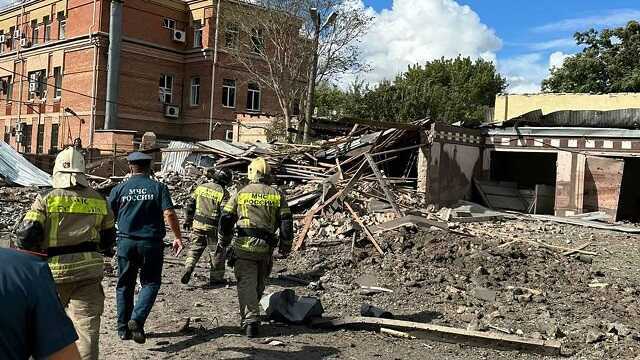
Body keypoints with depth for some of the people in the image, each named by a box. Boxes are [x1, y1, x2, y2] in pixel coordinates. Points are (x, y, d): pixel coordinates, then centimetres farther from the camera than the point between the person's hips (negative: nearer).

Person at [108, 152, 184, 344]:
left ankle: (123, 328, 21)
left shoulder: (120, 188, 3)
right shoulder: (158, 187, -2)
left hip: (126, 242, 2)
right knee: (150, 282, 10)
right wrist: (178, 237, -3)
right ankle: (137, 319, -9)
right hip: (151, 242, -2)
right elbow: (169, 214, -11)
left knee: (125, 285, 14)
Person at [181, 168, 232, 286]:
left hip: (197, 224, 4)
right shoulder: (223, 193, -12)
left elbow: (190, 204, 10)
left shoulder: (201, 187, 4)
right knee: (217, 252, 10)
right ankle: (216, 278, 18)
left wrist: (188, 220, 21)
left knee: (195, 248, 17)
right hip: (213, 227, -4)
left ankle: (188, 268, -4)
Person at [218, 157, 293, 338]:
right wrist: (285, 247, 13)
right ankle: (249, 314, 36)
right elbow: (286, 223, 4)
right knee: (259, 285, 21)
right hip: (266, 248, 2)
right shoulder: (277, 195, 7)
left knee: (246, 284, 1)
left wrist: (223, 242, 19)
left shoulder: (240, 194, 4)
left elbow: (226, 220, 4)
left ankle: (250, 320, -9)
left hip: (244, 247, -2)